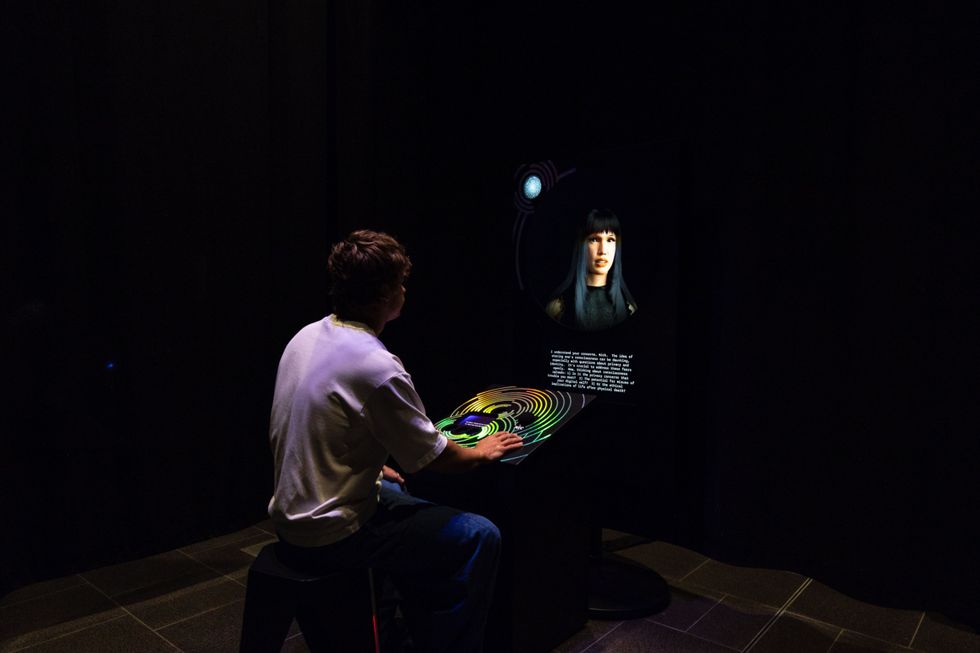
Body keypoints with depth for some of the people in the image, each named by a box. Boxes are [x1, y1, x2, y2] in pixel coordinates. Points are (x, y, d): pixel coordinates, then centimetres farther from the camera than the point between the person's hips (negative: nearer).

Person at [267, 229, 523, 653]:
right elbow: (432, 457, -15)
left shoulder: (305, 337, 0)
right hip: (330, 537, -9)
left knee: (397, 492, 31)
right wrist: (480, 453, 4)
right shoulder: (377, 366, -26)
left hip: (290, 517, 9)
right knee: (480, 538, -4)